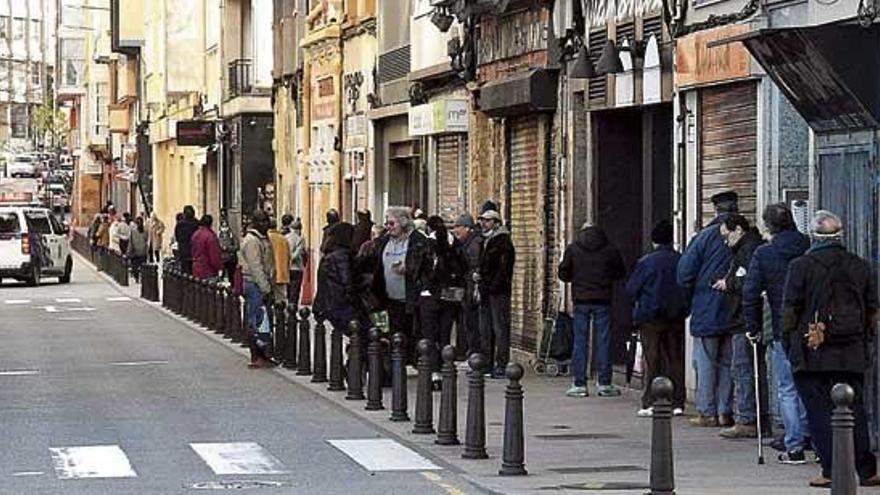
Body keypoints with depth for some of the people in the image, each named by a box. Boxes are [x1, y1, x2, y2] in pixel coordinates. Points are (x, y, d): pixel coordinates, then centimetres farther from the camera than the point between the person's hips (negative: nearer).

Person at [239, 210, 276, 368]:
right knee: (257, 321, -8)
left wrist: (269, 287, 18)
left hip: (264, 285, 10)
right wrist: (265, 288, -20)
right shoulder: (252, 240, -14)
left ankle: (262, 355, 16)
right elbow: (255, 267, -19)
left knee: (263, 320, 11)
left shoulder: (263, 239, 17)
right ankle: (257, 357, -6)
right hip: (255, 284, -10)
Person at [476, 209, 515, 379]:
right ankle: (487, 363, 14)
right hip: (486, 292, 9)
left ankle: (501, 365, -8)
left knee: (500, 328, -8)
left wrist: (492, 287, -18)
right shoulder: (485, 241, 20)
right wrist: (478, 277, 8)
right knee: (486, 330, 9)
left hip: (499, 292, -9)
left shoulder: (503, 242, -8)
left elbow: (504, 269, -14)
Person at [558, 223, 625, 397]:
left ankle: (579, 384, 2)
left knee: (580, 342, 4)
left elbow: (563, 274, 3)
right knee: (603, 341, 4)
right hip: (603, 300, 0)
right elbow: (620, 273, 9)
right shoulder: (610, 250, 1)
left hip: (581, 300, 0)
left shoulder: (572, 249, 0)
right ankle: (605, 384, 4)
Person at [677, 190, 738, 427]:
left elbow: (684, 274, -8)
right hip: (734, 314, 3)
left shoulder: (705, 237, -10)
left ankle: (707, 413, 4)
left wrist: (694, 295, 9)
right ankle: (725, 412, 12)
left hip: (707, 312, -3)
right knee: (727, 363, 11)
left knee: (705, 363, 3)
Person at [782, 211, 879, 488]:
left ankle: (831, 471, -2)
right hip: (852, 355, 3)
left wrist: (788, 343, 5)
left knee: (819, 412, 1)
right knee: (854, 410, 8)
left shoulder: (801, 266, -5)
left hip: (811, 354, -3)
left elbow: (790, 310, -5)